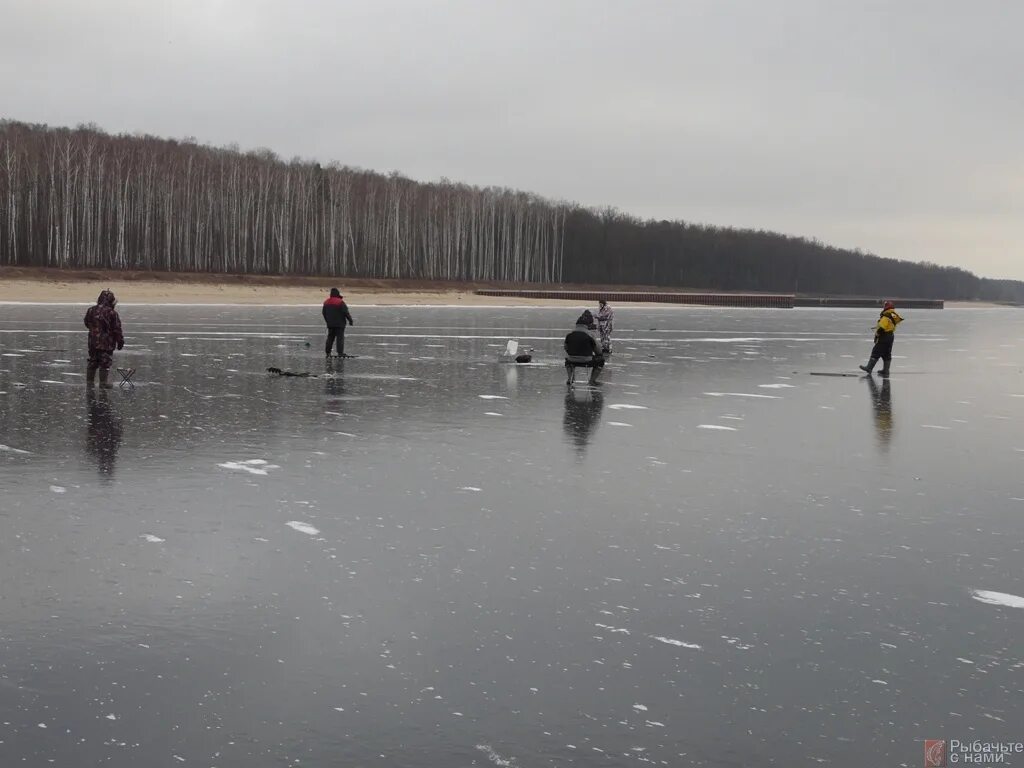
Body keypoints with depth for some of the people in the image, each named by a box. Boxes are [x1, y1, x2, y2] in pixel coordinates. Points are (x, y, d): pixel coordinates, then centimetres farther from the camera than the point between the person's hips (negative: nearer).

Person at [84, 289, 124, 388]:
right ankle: (104, 382, 3)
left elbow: (87, 323, 16)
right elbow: (117, 329, -11)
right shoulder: (112, 313, -14)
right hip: (107, 343, -5)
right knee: (105, 362, 2)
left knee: (92, 362, 15)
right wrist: (120, 342, -2)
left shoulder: (91, 310, 2)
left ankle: (90, 380, 19)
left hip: (93, 341, 5)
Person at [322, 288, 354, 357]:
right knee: (340, 338, -4)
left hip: (330, 324, 6)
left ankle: (328, 352, 13)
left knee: (330, 338, 13)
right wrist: (350, 320, -2)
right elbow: (346, 312, -13)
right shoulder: (340, 302, -14)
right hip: (339, 324, -6)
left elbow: (324, 313, 16)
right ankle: (340, 353, -10)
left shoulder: (326, 303, 7)